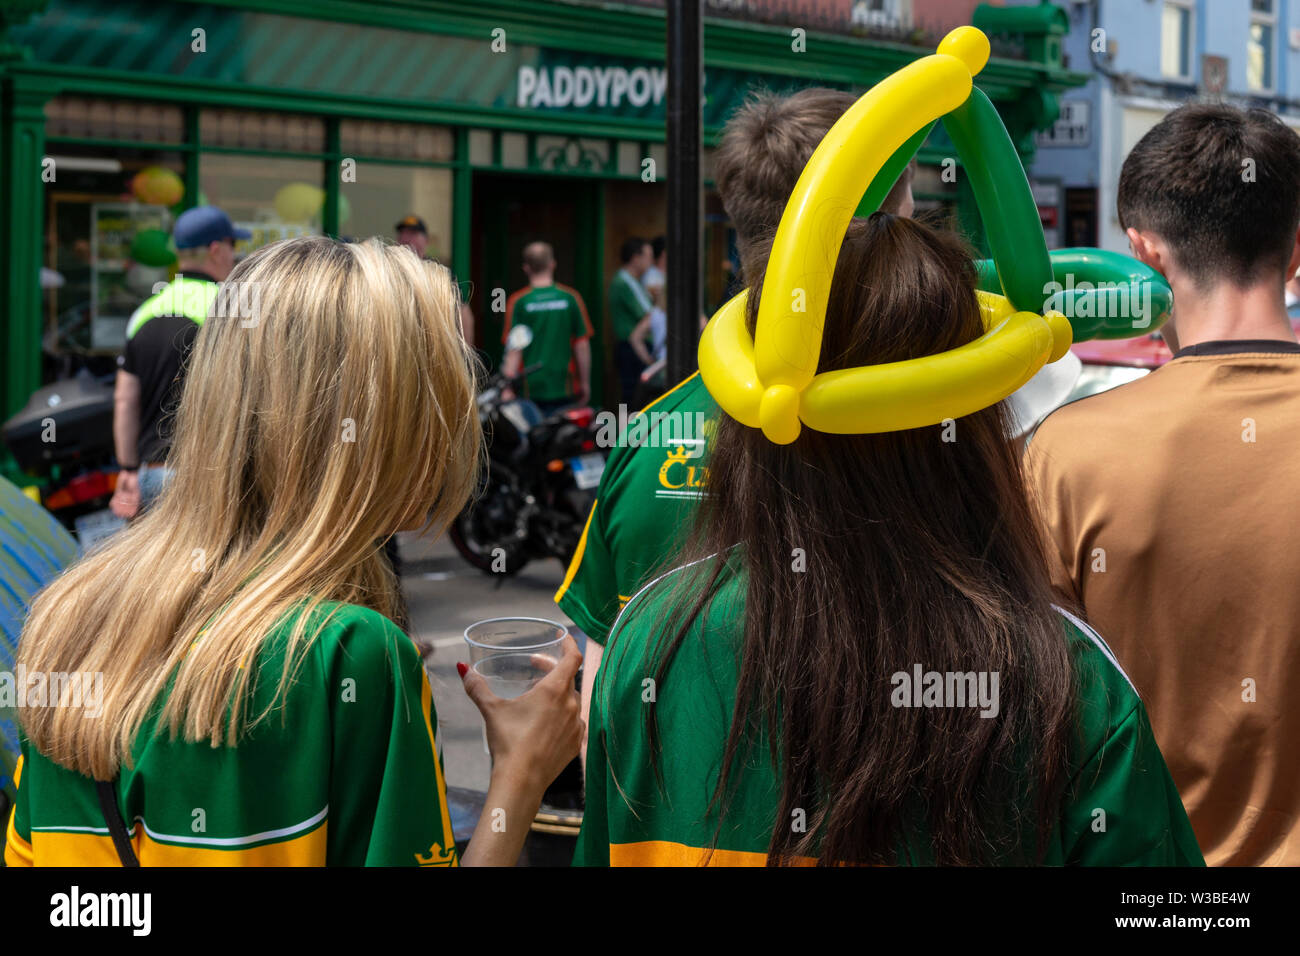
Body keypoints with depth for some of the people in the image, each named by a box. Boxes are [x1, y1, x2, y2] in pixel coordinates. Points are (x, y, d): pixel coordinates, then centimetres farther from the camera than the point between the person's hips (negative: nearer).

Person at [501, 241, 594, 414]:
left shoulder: (518, 302, -5)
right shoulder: (570, 298, -1)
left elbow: (514, 350, -7)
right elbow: (582, 345, 2)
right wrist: (585, 383, 13)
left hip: (531, 389, -1)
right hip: (565, 389, 1)